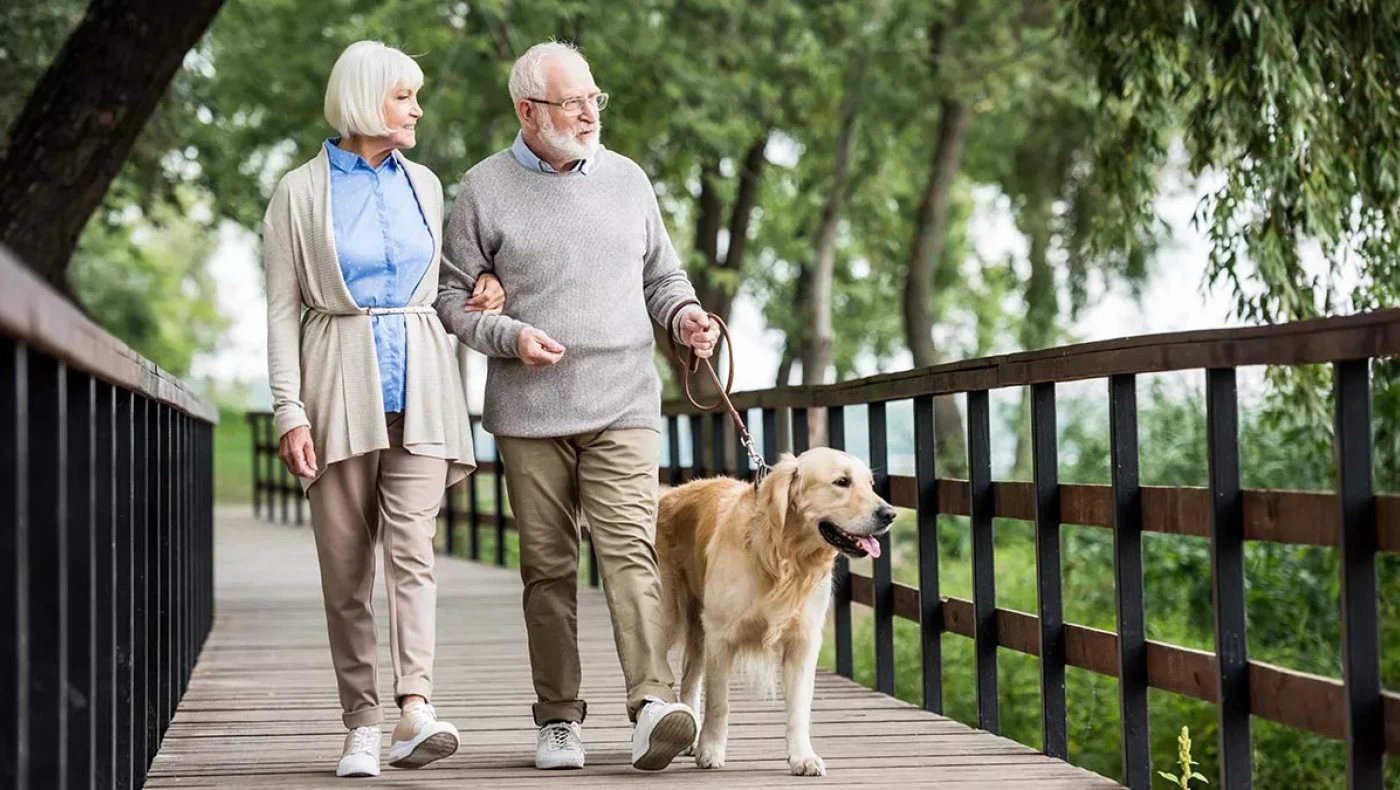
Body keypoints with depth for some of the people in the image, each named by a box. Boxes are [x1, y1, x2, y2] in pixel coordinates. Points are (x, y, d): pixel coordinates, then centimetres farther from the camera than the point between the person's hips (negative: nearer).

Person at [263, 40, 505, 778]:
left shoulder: (422, 184, 14)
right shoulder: (300, 192, 1)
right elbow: (282, 308, -1)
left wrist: (472, 303, 5)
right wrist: (290, 410, -10)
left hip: (419, 382, 2)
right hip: (339, 384, -2)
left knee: (411, 548, -14)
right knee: (346, 567, 1)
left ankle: (415, 707, -25)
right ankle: (362, 724, 7)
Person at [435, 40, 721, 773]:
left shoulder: (627, 179, 12)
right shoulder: (485, 189, 3)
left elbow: (661, 277, 20)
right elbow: (449, 295, 5)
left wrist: (684, 315, -1)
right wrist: (508, 335, -12)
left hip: (623, 407, 1)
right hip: (528, 413, -1)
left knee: (629, 551, -14)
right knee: (547, 568, 4)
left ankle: (653, 705, -23)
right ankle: (558, 718, 12)